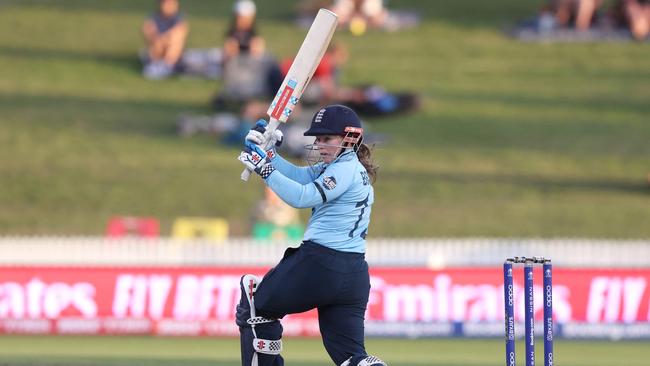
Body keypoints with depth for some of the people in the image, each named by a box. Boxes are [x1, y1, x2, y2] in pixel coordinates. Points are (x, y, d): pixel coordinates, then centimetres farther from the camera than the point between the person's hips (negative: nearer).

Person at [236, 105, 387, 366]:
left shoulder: (347, 168, -10)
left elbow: (303, 196, -19)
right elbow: (297, 176, 15)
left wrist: (264, 168, -16)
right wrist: (266, 151, 7)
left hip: (320, 263, -9)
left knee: (256, 305, 12)